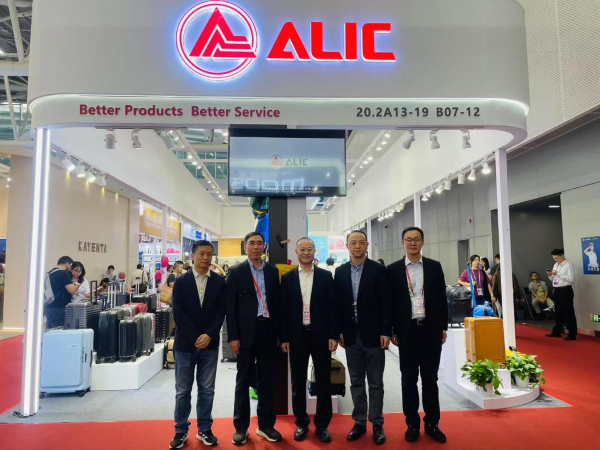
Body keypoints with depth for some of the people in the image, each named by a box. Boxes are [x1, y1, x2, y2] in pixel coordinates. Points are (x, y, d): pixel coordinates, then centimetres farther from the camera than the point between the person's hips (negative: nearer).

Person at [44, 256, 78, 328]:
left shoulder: (50, 273, 14)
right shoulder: (63, 273, -13)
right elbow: (71, 290, -18)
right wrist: (76, 286, 2)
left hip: (49, 307, 9)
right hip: (58, 308, -9)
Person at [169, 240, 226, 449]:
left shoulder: (219, 281, 2)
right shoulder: (181, 281, 0)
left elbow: (221, 312, -1)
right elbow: (178, 313, -6)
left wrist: (209, 335, -12)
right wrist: (195, 338, -12)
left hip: (210, 344, 1)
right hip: (185, 344, 0)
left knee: (207, 390, 9)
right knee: (182, 391, 8)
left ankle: (205, 429, 23)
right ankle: (181, 431, 22)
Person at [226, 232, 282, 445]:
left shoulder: (272, 271, 7)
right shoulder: (236, 272, -1)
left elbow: (277, 302, 9)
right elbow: (230, 307, -4)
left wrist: (278, 333, 5)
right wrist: (233, 336, -9)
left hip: (267, 331, 3)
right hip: (246, 332, -3)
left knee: (267, 379, 11)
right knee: (243, 380, 10)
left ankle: (266, 424, 25)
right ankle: (241, 427, 22)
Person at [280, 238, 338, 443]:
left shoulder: (326, 276, 1)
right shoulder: (287, 278, 3)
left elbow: (332, 307, 0)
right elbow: (284, 310, 2)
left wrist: (333, 335, -6)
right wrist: (284, 338, -1)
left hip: (320, 335, 0)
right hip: (297, 336, 1)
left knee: (323, 381, 8)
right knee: (298, 382, 11)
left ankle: (322, 424, 22)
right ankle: (301, 423, 26)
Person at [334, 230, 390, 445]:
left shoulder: (378, 269, -5)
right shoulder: (340, 271, 4)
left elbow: (385, 303, -6)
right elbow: (338, 303, 6)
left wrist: (386, 332, -10)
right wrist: (339, 331, 2)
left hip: (373, 334, -3)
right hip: (351, 335, 3)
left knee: (375, 383, 7)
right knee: (356, 382, 12)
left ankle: (377, 424, 20)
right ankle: (359, 422, 25)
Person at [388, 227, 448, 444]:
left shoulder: (434, 267, 4)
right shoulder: (393, 269, -1)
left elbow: (441, 299, 6)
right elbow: (390, 302, 0)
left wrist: (443, 327, 4)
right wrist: (392, 331, -2)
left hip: (431, 329, 1)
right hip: (407, 331, -1)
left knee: (430, 378, 11)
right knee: (409, 379, 8)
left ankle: (432, 423, 24)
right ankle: (412, 424, 21)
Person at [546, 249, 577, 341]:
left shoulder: (569, 265, -10)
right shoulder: (556, 265, 14)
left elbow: (571, 279, -19)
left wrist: (558, 273, -20)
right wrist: (550, 275, -1)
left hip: (565, 291, -8)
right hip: (557, 291, 8)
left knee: (568, 313, -1)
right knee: (558, 312, 17)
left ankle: (572, 334, 7)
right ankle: (557, 332, 27)